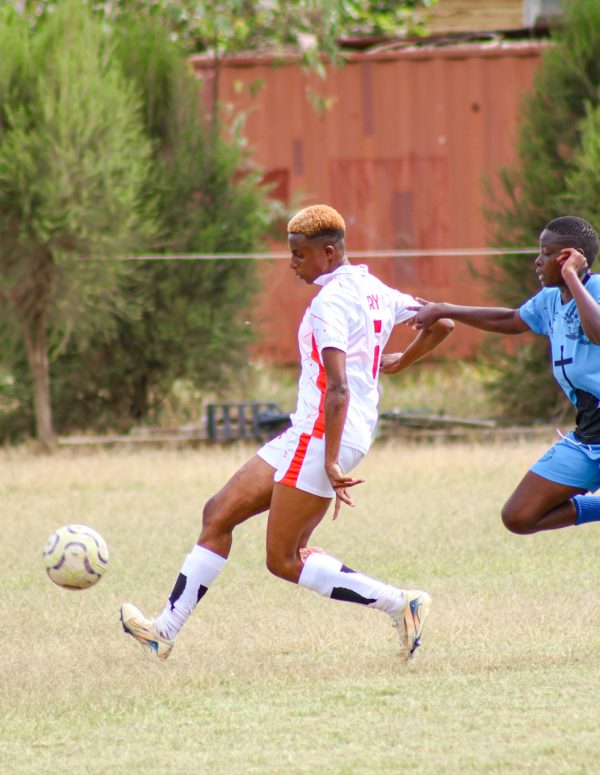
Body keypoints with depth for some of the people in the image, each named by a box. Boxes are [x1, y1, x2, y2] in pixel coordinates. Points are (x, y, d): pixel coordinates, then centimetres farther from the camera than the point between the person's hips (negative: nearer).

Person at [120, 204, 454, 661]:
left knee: (284, 561, -5)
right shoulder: (375, 290, 11)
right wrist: (400, 362, 34)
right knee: (219, 514, 10)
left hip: (323, 436, -10)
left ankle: (400, 604, -8)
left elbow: (338, 388, -24)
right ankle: (167, 629, 11)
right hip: (309, 436, 10)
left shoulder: (330, 302, -16)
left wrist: (331, 463, -26)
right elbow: (442, 324, 19)